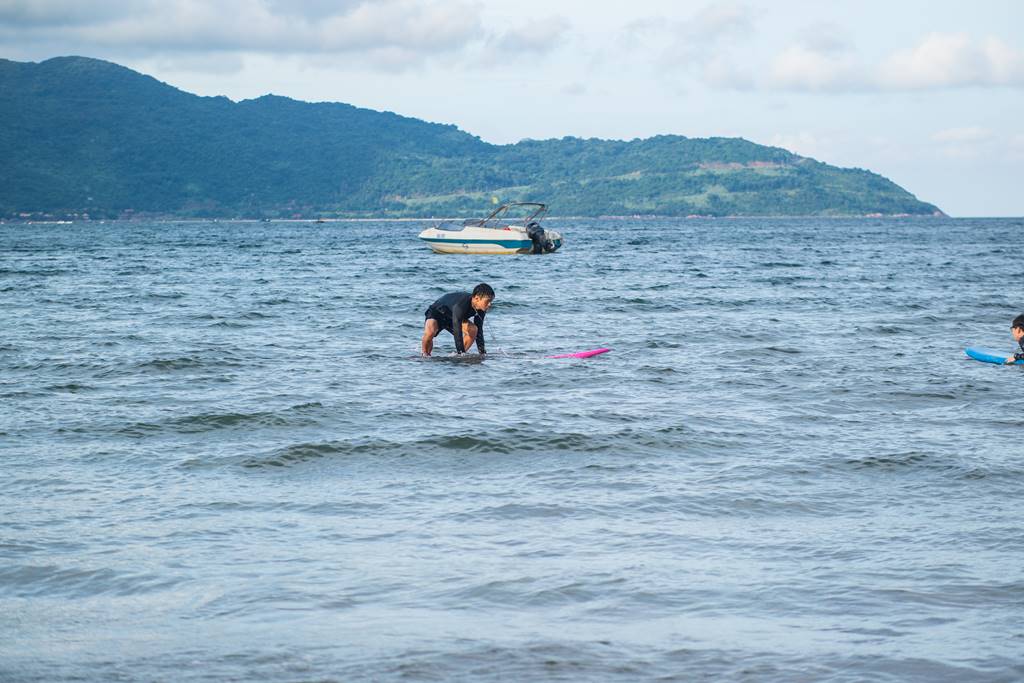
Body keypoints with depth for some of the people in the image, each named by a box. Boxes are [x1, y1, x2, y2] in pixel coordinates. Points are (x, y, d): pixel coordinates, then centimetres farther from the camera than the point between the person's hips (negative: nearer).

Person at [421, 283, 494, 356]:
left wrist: (483, 353, -15)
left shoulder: (481, 310, -19)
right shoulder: (460, 306, -42)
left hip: (451, 317, 7)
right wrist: (461, 352, -41)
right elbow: (457, 331, -41)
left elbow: (479, 331, -11)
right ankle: (425, 355, -12)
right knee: (430, 332, -37)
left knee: (473, 330, -19)